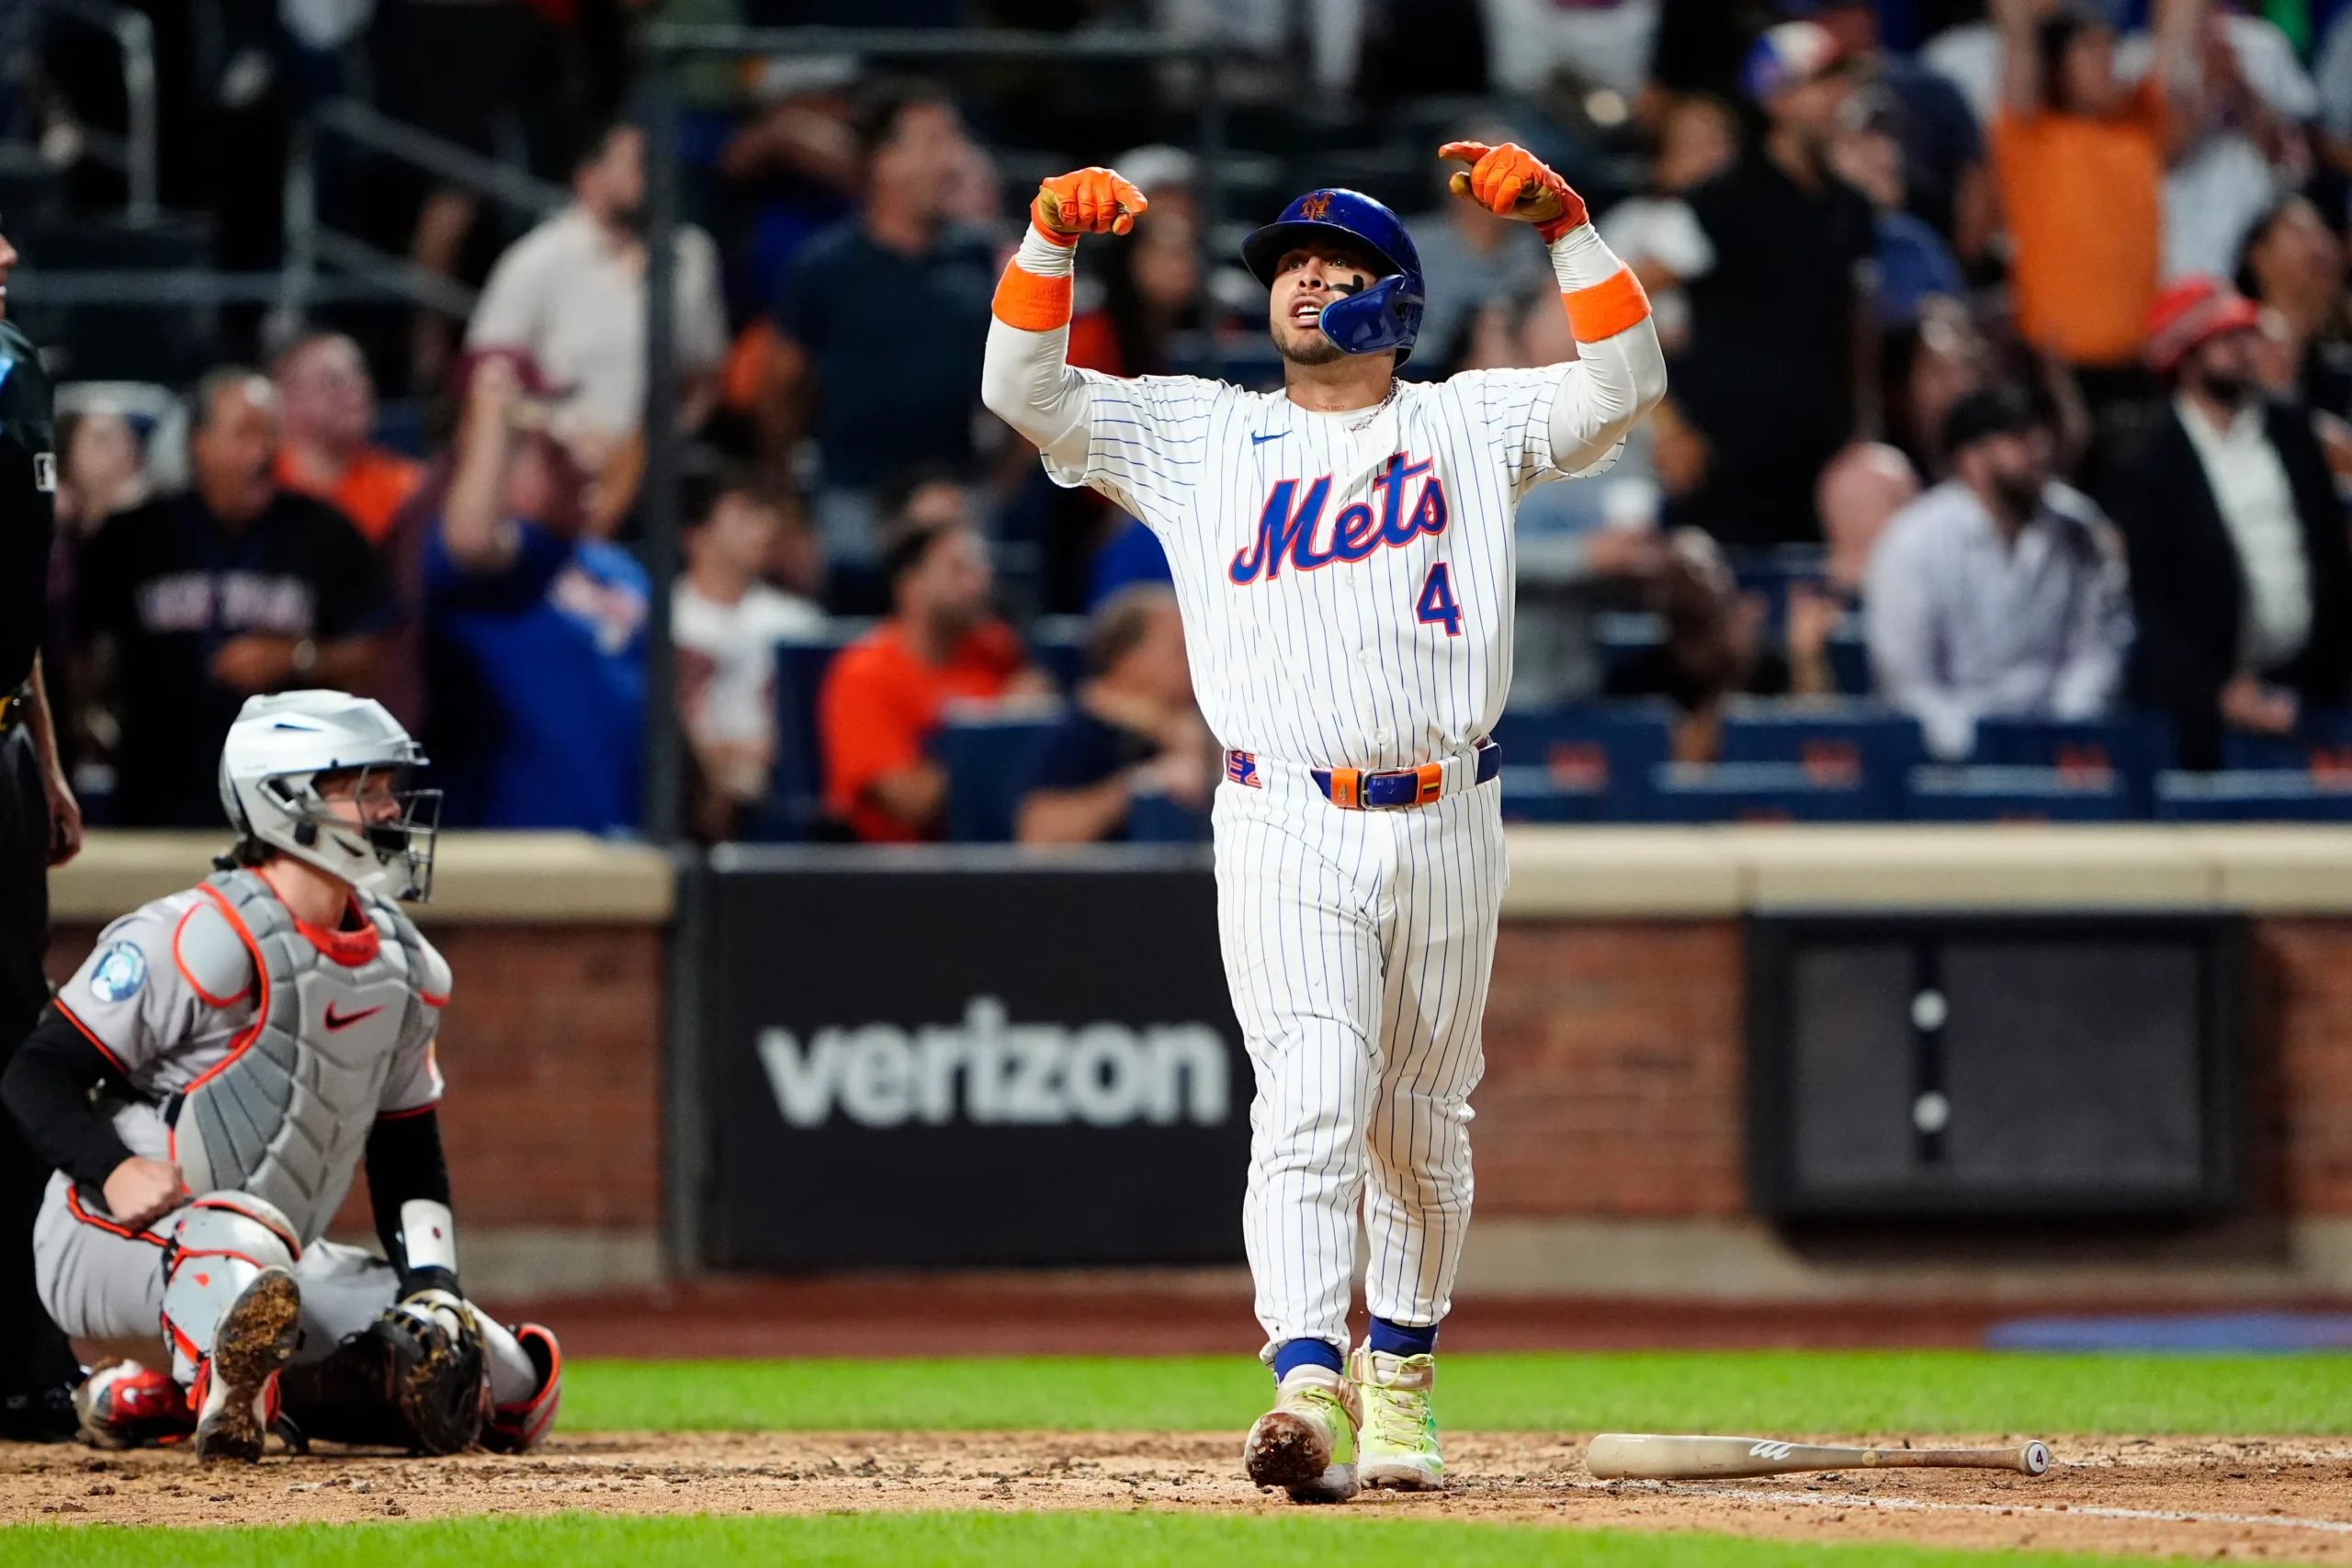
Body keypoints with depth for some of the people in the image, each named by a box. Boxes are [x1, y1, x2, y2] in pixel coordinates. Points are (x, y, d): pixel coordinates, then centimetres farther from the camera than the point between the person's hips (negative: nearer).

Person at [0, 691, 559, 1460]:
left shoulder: (405, 969, 10)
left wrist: (433, 1284, 3)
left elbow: (408, 1150, 18)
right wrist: (114, 1173, -32)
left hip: (283, 1260, 10)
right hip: (115, 1243, -10)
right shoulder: (199, 939, -15)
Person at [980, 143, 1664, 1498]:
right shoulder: (1200, 437, 13)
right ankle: (1308, 1388, -28)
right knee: (1309, 1106, -17)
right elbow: (1026, 391, 5)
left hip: (1446, 823, 1)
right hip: (1285, 830, -1)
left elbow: (1627, 381, 0)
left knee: (1420, 1127, 9)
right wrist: (1050, 241, -9)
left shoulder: (1472, 424, 13)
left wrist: (1564, 220, -8)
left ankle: (1401, 1375, 27)